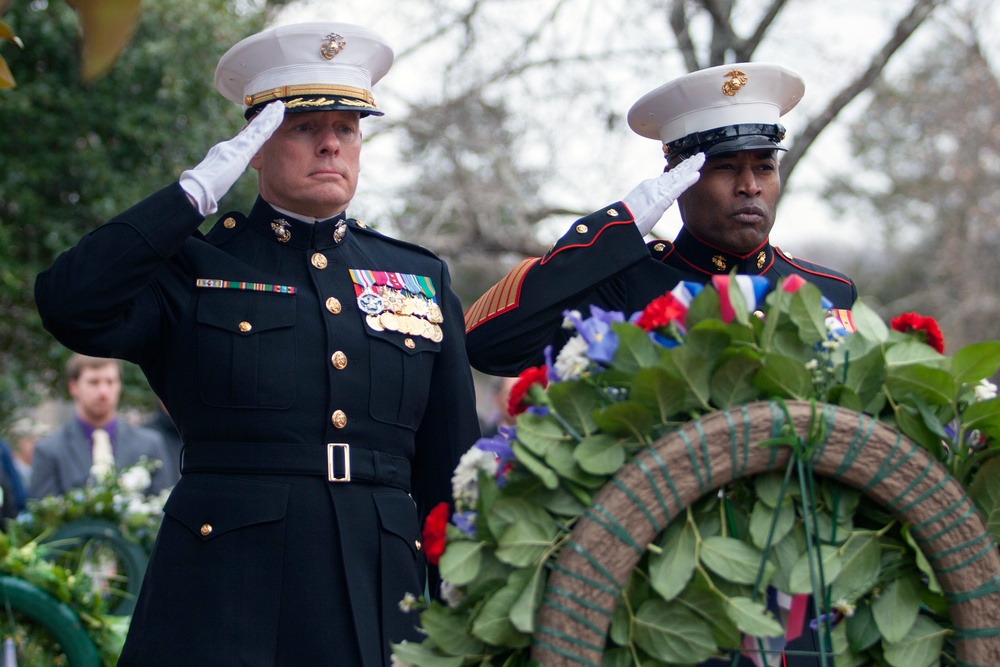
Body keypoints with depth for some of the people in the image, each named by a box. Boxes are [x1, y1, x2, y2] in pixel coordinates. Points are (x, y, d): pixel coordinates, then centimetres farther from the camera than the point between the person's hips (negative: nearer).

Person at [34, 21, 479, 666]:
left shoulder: (423, 278, 15)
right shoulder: (193, 267, 7)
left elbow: (451, 471, 16)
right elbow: (71, 307, -13)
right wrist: (196, 191, -10)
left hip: (379, 596, 3)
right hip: (220, 601, -2)